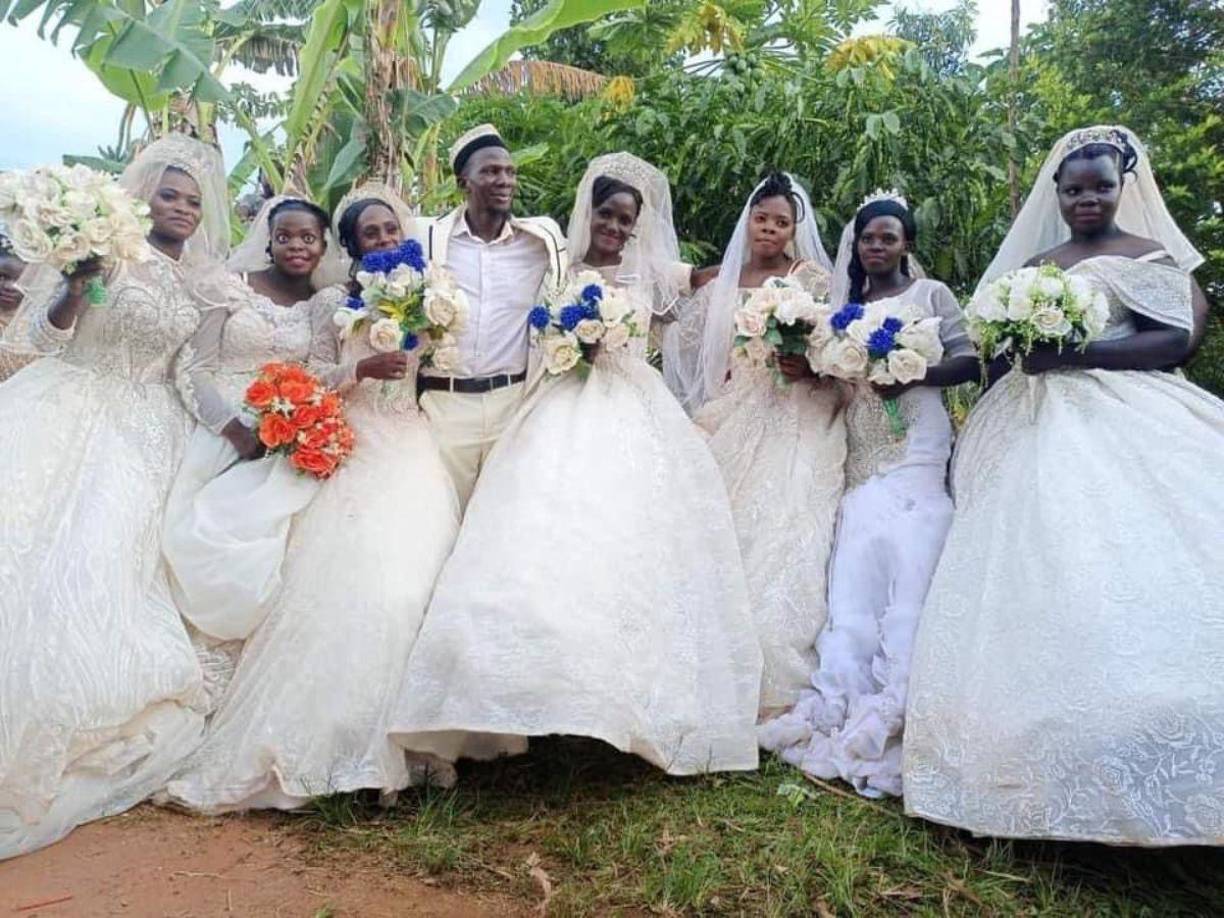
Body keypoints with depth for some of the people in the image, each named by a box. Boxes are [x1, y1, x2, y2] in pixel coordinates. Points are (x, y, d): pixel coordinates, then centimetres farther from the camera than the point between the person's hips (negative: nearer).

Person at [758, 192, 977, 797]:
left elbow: (969, 361, 1)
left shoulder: (931, 294, 10)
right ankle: (846, 699, -9)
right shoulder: (848, 303, 22)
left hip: (915, 450, -4)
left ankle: (891, 708, -15)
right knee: (856, 567, -7)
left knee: (909, 564, -14)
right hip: (863, 452, 4)